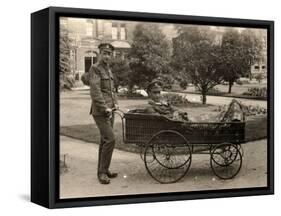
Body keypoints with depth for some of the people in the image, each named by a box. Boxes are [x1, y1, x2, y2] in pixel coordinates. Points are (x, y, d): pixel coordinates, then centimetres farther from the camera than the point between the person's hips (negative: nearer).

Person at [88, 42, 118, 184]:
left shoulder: (108, 70, 17)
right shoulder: (95, 69, -10)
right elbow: (95, 91, -18)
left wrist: (115, 103, 7)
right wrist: (105, 108, -20)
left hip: (109, 111, 9)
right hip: (100, 112, -9)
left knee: (105, 141, 12)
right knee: (110, 139, -15)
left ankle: (103, 171, 20)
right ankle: (102, 172, -8)